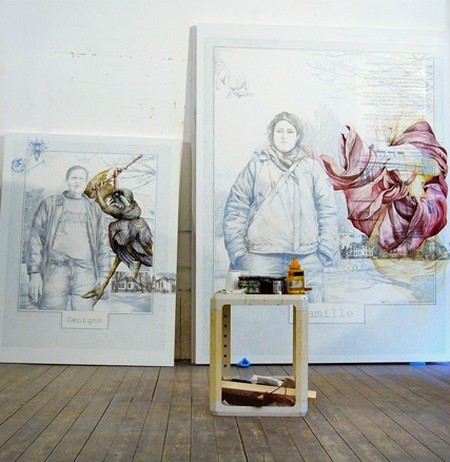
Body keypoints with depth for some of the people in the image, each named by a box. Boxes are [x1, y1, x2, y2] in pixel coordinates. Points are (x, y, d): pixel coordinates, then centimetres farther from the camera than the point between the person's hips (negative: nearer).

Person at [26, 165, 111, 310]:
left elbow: (103, 243, 13)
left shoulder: (94, 208, 18)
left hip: (85, 271, 1)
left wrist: (103, 275, 3)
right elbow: (36, 238, 7)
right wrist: (34, 273, -4)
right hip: (55, 269, -1)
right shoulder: (50, 204, 14)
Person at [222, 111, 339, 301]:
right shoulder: (256, 166, 11)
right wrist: (237, 251, -2)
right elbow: (236, 208, 6)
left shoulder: (312, 168, 14)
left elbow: (327, 210, 10)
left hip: (306, 258, 1)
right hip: (261, 256, -1)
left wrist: (326, 249, 2)